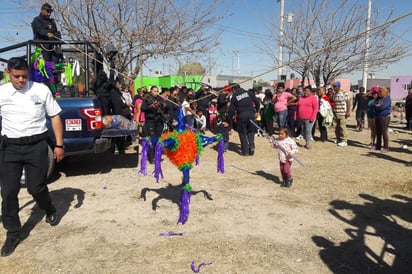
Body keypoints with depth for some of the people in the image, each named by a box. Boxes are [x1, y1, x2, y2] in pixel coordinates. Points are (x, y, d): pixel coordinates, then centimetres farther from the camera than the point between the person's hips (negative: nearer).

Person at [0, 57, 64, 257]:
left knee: (36, 187, 6)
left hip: (36, 145, -2)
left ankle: (50, 211, 40)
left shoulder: (41, 90, -2)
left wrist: (59, 145, 0)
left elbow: (55, 117, 3)